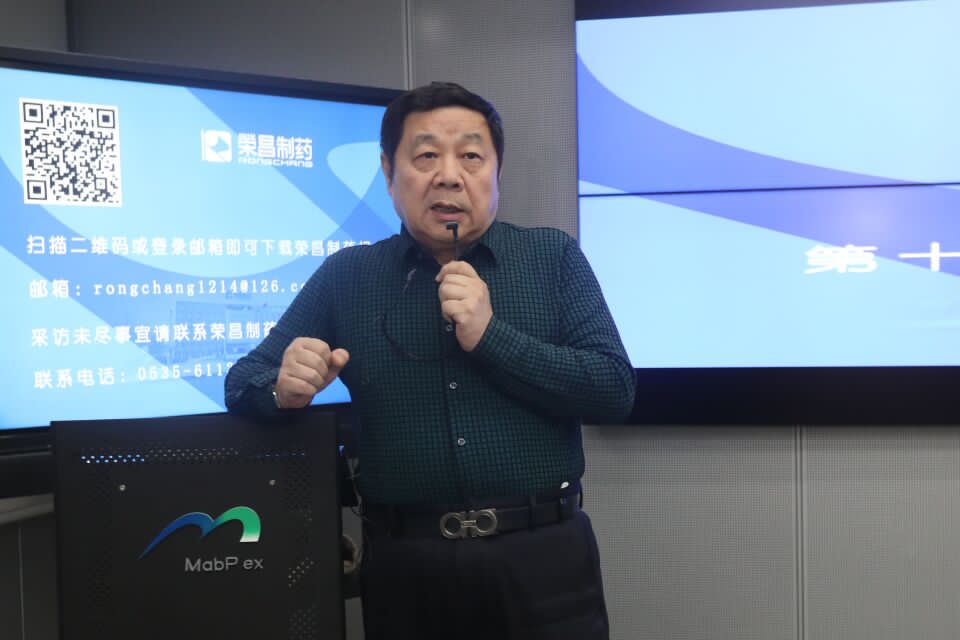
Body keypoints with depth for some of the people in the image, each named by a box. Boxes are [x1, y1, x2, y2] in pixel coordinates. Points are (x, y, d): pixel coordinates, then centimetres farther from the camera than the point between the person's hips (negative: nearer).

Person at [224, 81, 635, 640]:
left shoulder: (554, 257, 2)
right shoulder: (345, 276, 5)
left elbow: (615, 391, -6)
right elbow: (245, 379, 7)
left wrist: (489, 335, -15)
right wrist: (284, 389, -16)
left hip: (540, 556, -1)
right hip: (405, 566, 1)